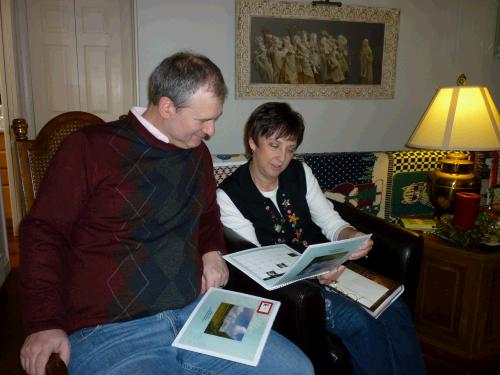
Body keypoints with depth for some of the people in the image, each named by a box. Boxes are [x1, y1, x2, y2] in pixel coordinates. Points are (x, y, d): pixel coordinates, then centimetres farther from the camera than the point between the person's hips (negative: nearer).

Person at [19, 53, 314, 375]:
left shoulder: (198, 153, 12)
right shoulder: (89, 148, -5)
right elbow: (44, 232, -3)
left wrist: (212, 251, 8)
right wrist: (46, 323, -9)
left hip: (194, 312, 6)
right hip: (107, 331, -5)